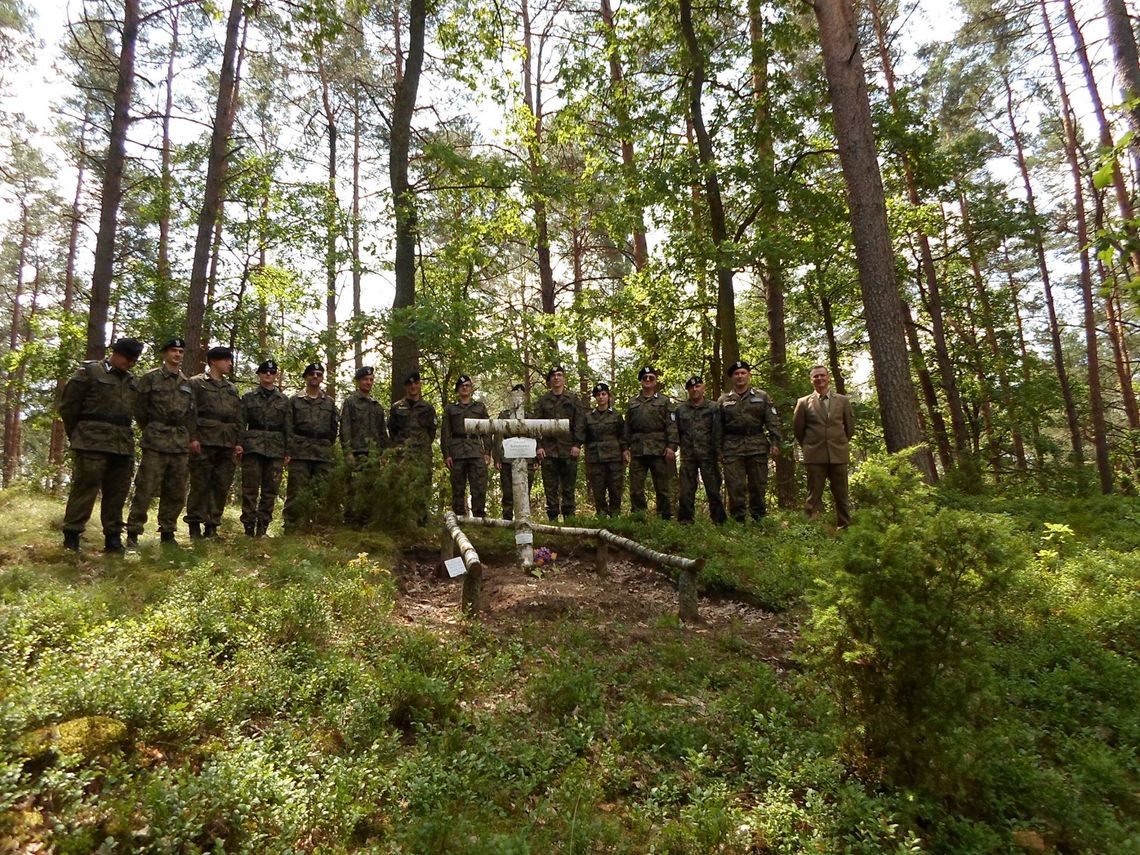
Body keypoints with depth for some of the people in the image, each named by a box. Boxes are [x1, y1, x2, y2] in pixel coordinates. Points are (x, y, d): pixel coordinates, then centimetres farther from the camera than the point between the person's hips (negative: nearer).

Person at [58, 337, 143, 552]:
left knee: (117, 493, 7)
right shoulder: (90, 372, 1)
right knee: (85, 488, -5)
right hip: (92, 444, -5)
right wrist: (77, 436, 5)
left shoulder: (131, 381, 17)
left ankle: (113, 537, 13)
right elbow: (68, 405, 0)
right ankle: (71, 535, 5)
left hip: (123, 446, 5)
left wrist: (126, 438, 15)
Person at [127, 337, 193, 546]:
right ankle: (133, 532, 3)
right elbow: (139, 409, 2)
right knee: (145, 490, -6)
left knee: (176, 493, 7)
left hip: (181, 444, 4)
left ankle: (167, 532, 18)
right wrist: (151, 432, 7)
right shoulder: (150, 378, 2)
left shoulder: (187, 383, 15)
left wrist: (187, 438, 10)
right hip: (156, 443, -4)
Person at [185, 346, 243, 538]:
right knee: (200, 485, -2)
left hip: (228, 444, 5)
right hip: (204, 441, -5)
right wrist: (193, 438, -13)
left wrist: (238, 442, 10)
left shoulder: (232, 388, 21)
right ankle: (195, 526, 6)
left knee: (222, 486, 4)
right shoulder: (196, 383, 5)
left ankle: (212, 526, 11)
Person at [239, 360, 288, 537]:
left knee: (271, 490, 2)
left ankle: (262, 529, 10)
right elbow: (241, 423, 5)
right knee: (250, 488, -3)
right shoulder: (248, 398, 10)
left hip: (276, 449, 2)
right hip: (253, 447, -1)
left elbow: (288, 427, 11)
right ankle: (249, 528, 2)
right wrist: (239, 444, -8)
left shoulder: (284, 400, 13)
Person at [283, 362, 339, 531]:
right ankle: (292, 527, 0)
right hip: (300, 452, -2)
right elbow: (288, 428, 3)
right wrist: (288, 451, -5)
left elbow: (334, 428, 17)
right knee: (297, 492, -4)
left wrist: (327, 446, 9)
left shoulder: (329, 402, 17)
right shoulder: (295, 400, 10)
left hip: (323, 454, 2)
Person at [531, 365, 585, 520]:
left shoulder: (573, 400, 10)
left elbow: (579, 424, 4)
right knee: (550, 487, 1)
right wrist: (538, 446, -4)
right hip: (548, 449, 1)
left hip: (568, 449, -1)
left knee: (568, 486, 2)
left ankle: (569, 518, 9)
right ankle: (552, 518, 7)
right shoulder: (543, 401, 11)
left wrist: (577, 444, -7)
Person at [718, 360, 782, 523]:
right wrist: (719, 450, 4)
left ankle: (759, 518, 15)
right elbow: (718, 428, 9)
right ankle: (738, 520, 7)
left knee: (758, 484, 4)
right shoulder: (723, 400, 11)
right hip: (732, 448, 0)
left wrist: (775, 442, -6)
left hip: (757, 446, 0)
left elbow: (772, 421, 4)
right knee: (735, 486, 0)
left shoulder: (762, 396, 9)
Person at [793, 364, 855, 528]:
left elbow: (850, 426, 16)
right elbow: (798, 428, 10)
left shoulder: (843, 400, 8)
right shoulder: (803, 402, 3)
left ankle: (844, 526, 15)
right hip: (815, 455, -1)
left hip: (839, 454, 2)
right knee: (814, 496, 0)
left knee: (841, 495, 6)